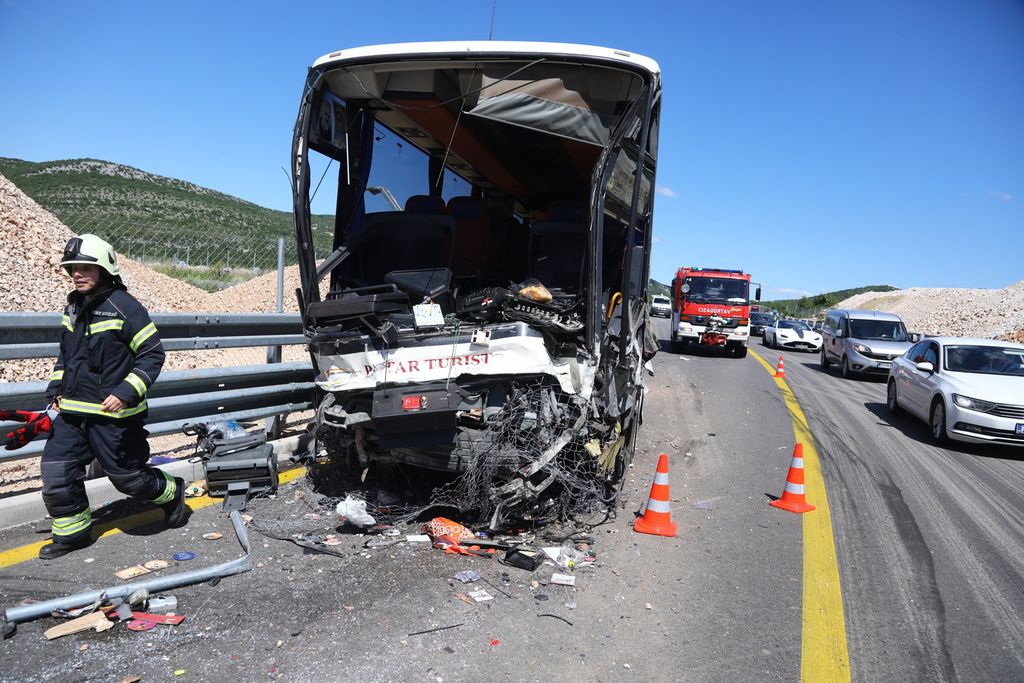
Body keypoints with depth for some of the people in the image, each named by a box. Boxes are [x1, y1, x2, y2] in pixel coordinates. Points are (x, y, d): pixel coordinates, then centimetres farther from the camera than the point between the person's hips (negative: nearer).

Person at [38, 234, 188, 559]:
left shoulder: (124, 306, -15)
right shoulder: (73, 306, 9)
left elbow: (153, 354, -14)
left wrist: (125, 393, -21)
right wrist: (56, 387, 12)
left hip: (113, 413, -7)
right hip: (72, 411, 7)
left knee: (127, 476, 5)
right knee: (56, 473, 5)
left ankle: (172, 492, 33)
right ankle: (72, 533, 24)